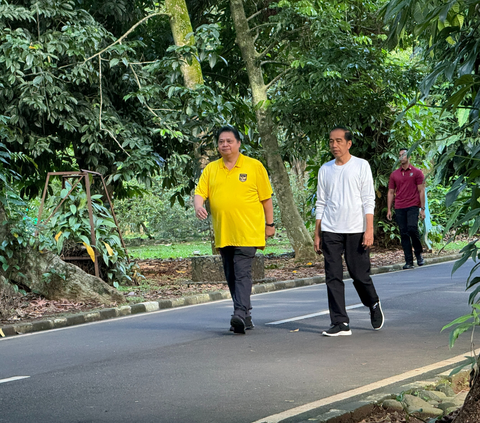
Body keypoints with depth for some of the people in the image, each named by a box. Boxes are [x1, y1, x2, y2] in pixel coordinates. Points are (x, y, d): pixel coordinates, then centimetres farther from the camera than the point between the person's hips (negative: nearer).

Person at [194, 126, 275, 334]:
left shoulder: (254, 166, 2)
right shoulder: (211, 169, 11)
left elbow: (266, 198, 5)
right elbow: (200, 192, 6)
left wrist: (269, 224, 6)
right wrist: (198, 206, -17)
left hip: (247, 232, -5)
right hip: (222, 234, 5)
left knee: (242, 273, -16)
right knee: (231, 277, 8)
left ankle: (240, 313, -23)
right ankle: (246, 316, 16)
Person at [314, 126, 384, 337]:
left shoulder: (361, 166, 2)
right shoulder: (325, 170, 12)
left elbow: (368, 200, -2)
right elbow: (320, 203, 15)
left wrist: (369, 229, -10)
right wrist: (317, 234, 10)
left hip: (356, 230, -3)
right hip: (330, 231, 3)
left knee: (360, 275, 2)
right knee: (333, 277, -4)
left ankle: (374, 305, 30)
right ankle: (340, 323, -2)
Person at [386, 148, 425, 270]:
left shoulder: (417, 172, 5)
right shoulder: (394, 174, 13)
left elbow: (421, 191, 3)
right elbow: (391, 192, 15)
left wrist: (422, 208, -4)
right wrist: (389, 210, 7)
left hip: (412, 206, -3)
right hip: (399, 208, 3)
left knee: (412, 229, -19)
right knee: (404, 234, 0)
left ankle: (419, 254, 4)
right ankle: (409, 261, 2)